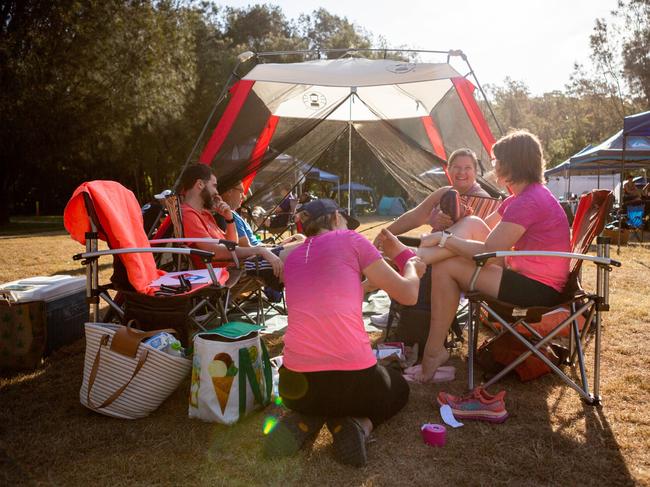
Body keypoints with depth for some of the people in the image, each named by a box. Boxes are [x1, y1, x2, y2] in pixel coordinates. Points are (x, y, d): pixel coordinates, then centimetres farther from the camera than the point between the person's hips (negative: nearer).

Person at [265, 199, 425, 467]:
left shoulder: (292, 258, 17)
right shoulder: (349, 239, 2)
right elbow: (408, 294, 5)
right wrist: (412, 268, 26)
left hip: (296, 384, 5)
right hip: (353, 378, -4)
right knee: (399, 387, 32)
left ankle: (302, 422, 9)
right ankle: (360, 424, 2)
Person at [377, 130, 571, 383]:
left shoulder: (527, 202, -21)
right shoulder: (530, 193, 13)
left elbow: (486, 252, -24)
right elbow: (485, 229, 17)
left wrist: (443, 238, -12)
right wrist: (443, 237, 5)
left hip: (537, 290, -10)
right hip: (531, 277, 10)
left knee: (446, 267, -14)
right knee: (471, 224, 1)